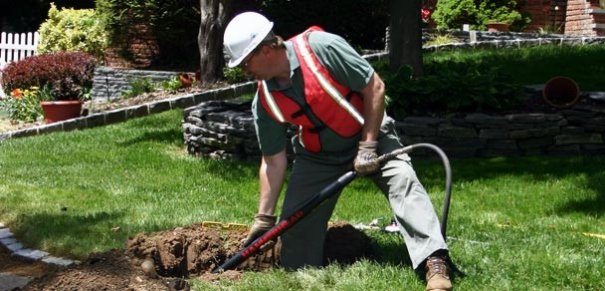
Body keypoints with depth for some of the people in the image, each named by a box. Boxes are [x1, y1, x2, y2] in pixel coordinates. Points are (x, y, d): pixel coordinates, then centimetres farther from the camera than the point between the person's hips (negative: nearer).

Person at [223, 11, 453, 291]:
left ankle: (435, 263, -36)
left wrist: (368, 145, -20)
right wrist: (264, 218, -6)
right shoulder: (264, 102, -13)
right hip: (318, 156, 4)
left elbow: (374, 86, -20)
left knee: (402, 181, -27)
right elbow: (273, 161, -5)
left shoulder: (322, 47, -27)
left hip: (368, 133, -4)